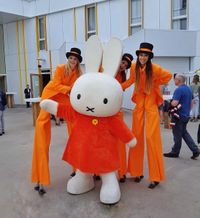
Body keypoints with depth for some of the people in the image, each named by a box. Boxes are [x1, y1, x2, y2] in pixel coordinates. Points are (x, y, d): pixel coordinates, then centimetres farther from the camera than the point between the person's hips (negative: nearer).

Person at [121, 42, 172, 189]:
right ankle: (137, 171, 19)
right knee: (137, 136, 5)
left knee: (152, 137, -7)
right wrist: (120, 87, 3)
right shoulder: (134, 67, -3)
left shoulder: (155, 68, -14)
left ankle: (156, 177, 4)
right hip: (139, 102, 4)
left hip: (151, 102, -4)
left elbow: (168, 76, 4)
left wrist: (156, 84, -1)